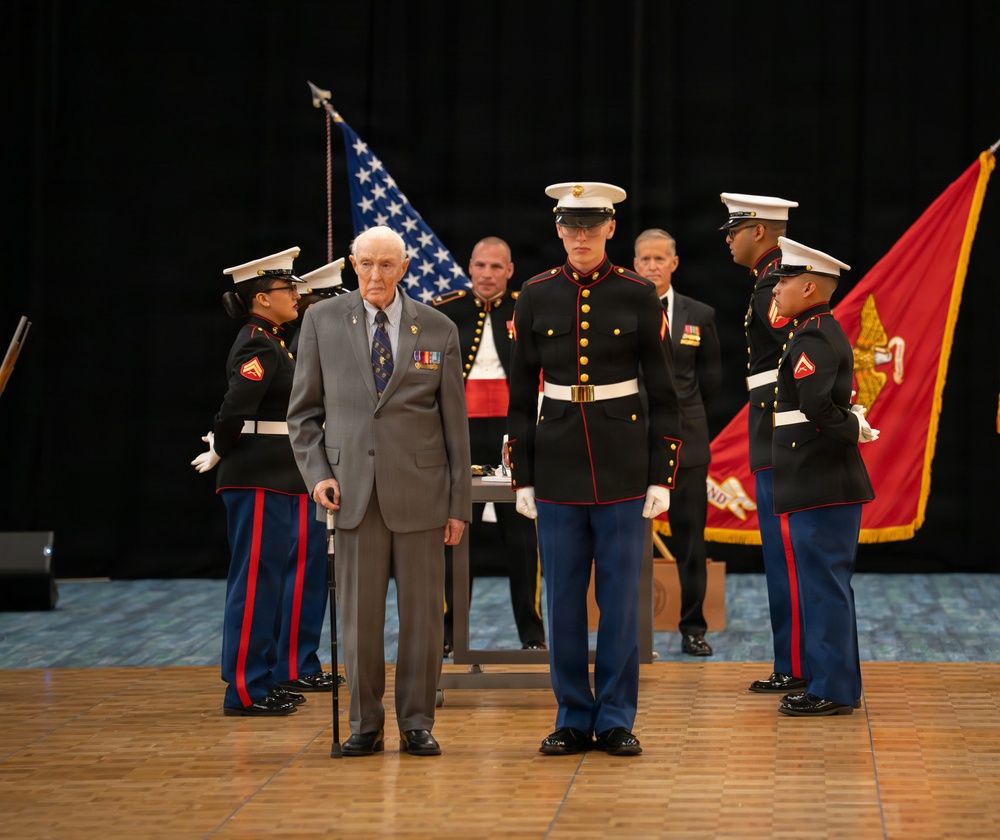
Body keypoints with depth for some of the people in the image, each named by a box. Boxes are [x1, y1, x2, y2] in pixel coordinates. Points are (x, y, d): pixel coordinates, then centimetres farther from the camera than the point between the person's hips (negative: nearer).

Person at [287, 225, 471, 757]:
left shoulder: (438, 330, 6)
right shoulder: (322, 321, 6)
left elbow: (455, 422, 7)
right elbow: (304, 410, 10)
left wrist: (459, 503, 3)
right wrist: (316, 473, -4)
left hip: (419, 487, 0)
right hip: (353, 489, 0)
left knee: (421, 610, 3)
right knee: (359, 611, 2)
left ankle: (417, 723, 12)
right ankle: (364, 724, 12)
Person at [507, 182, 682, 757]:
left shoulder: (639, 295, -1)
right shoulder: (536, 297, 3)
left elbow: (663, 391, 1)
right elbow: (521, 393, 8)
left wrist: (663, 476, -3)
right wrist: (522, 477, 4)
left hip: (624, 465, -1)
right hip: (558, 466, 2)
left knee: (621, 597, 1)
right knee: (564, 599, 4)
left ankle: (617, 720, 10)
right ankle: (574, 720, 13)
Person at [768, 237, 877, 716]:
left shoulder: (812, 339, -16)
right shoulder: (824, 331, 16)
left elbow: (816, 405, -30)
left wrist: (853, 431, -16)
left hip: (820, 487, -10)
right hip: (826, 483, 10)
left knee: (824, 585, -5)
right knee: (826, 585, 15)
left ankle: (833, 691, 0)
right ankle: (834, 684, 22)